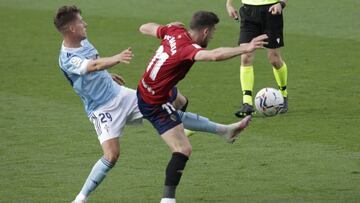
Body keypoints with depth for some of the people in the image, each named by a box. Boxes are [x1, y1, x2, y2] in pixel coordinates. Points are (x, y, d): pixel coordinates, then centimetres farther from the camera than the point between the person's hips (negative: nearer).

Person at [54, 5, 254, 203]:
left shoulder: (83, 42, 5)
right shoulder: (67, 59, -23)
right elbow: (93, 65, -43)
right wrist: (116, 58, -59)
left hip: (121, 94, 8)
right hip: (102, 110, -8)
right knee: (111, 156, -23)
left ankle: (223, 130, 13)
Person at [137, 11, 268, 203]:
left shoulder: (174, 31, -7)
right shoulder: (188, 48, -31)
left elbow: (144, 28, 10)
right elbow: (214, 55, -52)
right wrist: (245, 49, -54)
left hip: (144, 91, 10)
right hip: (156, 105, -10)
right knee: (183, 150, -12)